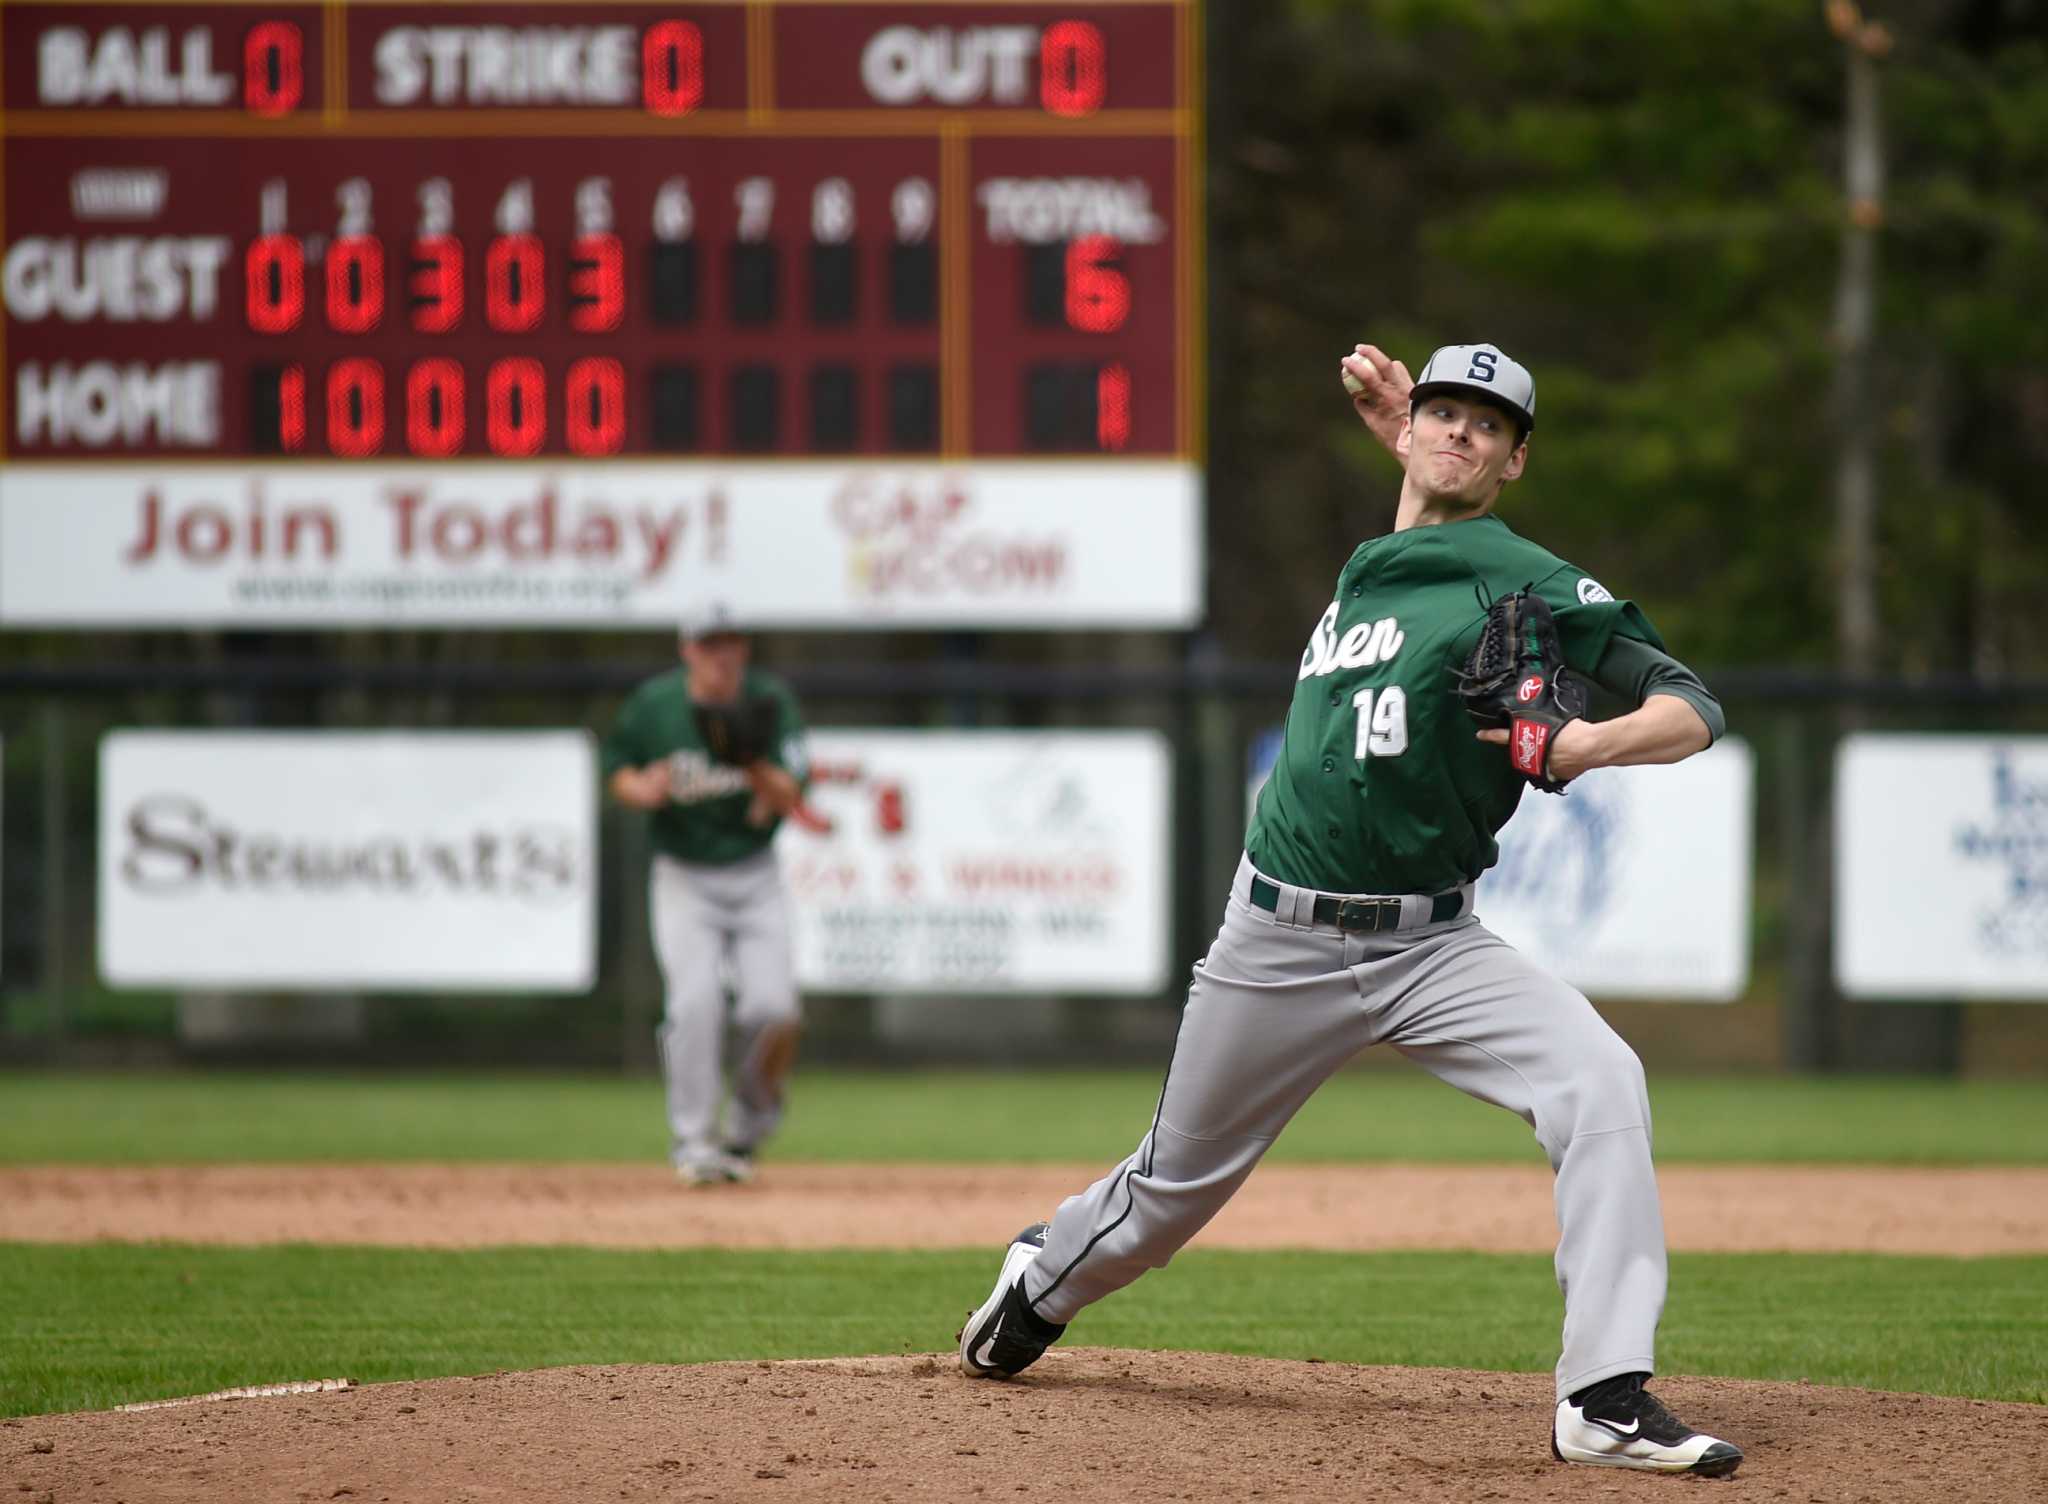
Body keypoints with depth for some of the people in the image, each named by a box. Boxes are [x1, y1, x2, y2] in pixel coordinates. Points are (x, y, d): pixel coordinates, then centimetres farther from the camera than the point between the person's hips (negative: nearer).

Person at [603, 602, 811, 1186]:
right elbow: (617, 769, 7)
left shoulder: (769, 704, -8)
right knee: (694, 1001, -19)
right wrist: (641, 789, -15)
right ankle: (693, 1141, -6)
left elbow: (791, 798, -12)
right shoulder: (652, 705, -7)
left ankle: (748, 1125, 14)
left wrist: (759, 770, -33)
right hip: (683, 880, -1)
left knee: (774, 1010, -12)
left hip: (754, 877, 1)